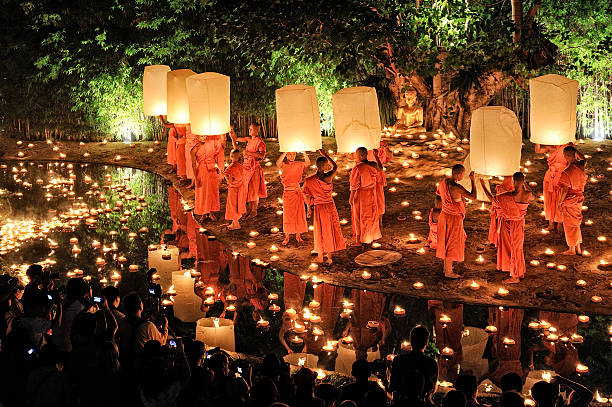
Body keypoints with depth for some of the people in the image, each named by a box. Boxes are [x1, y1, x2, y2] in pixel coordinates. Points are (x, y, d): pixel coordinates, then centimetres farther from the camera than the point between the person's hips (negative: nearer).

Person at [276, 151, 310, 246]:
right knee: (288, 215, 6)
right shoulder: (283, 165, -7)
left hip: (297, 192, 2)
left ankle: (298, 235, 19)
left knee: (299, 214, 7)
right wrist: (285, 152, -34)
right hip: (287, 193, -2)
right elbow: (278, 163, -31)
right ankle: (287, 237, 16)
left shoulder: (297, 165, 1)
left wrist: (303, 152, -25)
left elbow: (308, 163, -14)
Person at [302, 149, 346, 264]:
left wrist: (309, 208, 7)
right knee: (331, 231, 12)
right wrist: (325, 154, 9)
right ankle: (329, 257, 19)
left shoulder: (310, 180, -13)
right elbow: (335, 166, 4)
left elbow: (307, 195, -6)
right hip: (330, 206, 0)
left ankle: (320, 257, 22)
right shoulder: (328, 177, -14)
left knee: (321, 232, 13)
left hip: (319, 207, 0)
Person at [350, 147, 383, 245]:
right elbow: (380, 168, 18)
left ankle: (358, 240, 14)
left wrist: (351, 197, -11)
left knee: (359, 217, 7)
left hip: (360, 195, -6)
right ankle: (371, 237, 31)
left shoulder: (357, 168, -23)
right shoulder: (373, 165, -6)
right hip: (371, 194, 6)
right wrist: (376, 156, 22)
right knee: (371, 215, 19)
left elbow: (354, 185, -20)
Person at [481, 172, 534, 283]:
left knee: (513, 249, 9)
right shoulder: (528, 195, -16)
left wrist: (483, 185, -10)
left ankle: (515, 277, 18)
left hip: (509, 224, -5)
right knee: (518, 247, 23)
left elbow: (491, 198, -20)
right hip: (520, 223, 5)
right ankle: (521, 272, 37)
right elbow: (532, 196, 12)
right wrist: (525, 184, 19)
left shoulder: (510, 197, -30)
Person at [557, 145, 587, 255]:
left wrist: (560, 202, -10)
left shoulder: (566, 172, -25)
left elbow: (565, 190, -22)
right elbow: (584, 159, 21)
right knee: (576, 223, 19)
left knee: (570, 225, 7)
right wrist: (574, 149, 21)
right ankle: (578, 248, 28)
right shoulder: (580, 166, -5)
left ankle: (572, 249, 18)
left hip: (569, 201, -7)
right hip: (579, 199, 7)